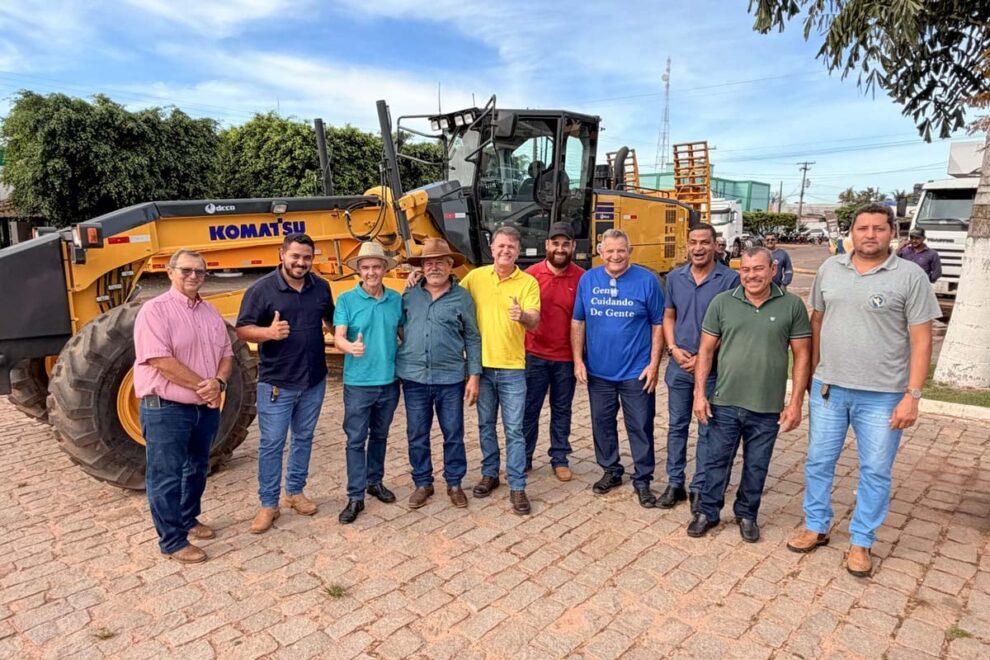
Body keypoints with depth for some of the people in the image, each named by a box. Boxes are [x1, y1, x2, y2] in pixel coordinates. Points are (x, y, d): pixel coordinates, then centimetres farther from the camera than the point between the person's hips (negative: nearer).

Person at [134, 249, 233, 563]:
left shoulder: (211, 312, 9)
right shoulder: (155, 310, -12)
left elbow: (226, 354, 10)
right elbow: (160, 361, -21)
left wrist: (218, 382, -11)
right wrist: (202, 386, -18)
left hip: (206, 407, 7)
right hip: (166, 408, -7)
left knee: (197, 469, 20)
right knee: (167, 477, 3)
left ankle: (188, 520, 39)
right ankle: (173, 541, 14)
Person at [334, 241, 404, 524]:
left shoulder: (396, 299, 1)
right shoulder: (346, 299, -8)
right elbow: (338, 337, -17)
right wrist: (351, 347, -39)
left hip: (389, 381, 3)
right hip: (358, 383, -3)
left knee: (380, 436, 18)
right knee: (356, 440, 2)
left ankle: (375, 481, 36)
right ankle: (355, 497, 12)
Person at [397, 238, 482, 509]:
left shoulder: (462, 297, -1)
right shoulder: (409, 295, 4)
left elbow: (473, 339, 1)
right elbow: (397, 328, 11)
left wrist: (474, 375, -3)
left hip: (450, 378, -1)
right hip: (414, 377, 2)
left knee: (453, 434, 9)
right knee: (417, 435, 11)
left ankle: (454, 483, 27)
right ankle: (422, 483, 28)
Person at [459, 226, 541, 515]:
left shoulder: (528, 282, -5)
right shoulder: (475, 277, 2)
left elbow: (535, 322, -15)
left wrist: (522, 316, -38)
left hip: (512, 368, -2)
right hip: (481, 365, 3)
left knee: (514, 430, 2)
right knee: (486, 425, 16)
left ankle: (517, 487, 13)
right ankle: (490, 473, 33)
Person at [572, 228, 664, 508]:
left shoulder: (647, 280, -7)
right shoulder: (587, 279, 0)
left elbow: (658, 325, -4)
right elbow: (578, 322, 5)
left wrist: (654, 364, -8)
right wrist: (578, 360, -1)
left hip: (636, 371, -3)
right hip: (598, 370, 3)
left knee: (640, 427, 6)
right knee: (602, 424, 15)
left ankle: (642, 480, 22)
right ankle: (611, 471, 34)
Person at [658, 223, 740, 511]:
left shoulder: (730, 278, -8)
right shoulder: (675, 277, 4)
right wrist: (673, 348, -5)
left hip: (713, 367, -3)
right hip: (679, 365, 4)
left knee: (708, 430, 7)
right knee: (676, 425, 11)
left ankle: (700, 488, 20)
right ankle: (675, 484, 24)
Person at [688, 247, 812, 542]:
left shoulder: (792, 305, -3)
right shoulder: (722, 302, -2)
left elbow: (802, 355, 0)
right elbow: (706, 351, 1)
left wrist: (795, 402, -4)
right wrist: (699, 393, -3)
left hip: (768, 407, 0)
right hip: (724, 402, 0)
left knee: (756, 466, 15)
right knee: (716, 461, 12)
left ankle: (746, 514, 35)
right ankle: (707, 512, 29)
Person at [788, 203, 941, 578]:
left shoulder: (911, 276, -7)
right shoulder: (830, 268, 4)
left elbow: (921, 340, -8)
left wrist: (912, 396, -12)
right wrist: (813, 373, 11)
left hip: (882, 396, -3)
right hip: (828, 389, 3)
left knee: (875, 471, 9)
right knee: (818, 462, 13)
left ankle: (861, 542, 26)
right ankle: (816, 528, 30)